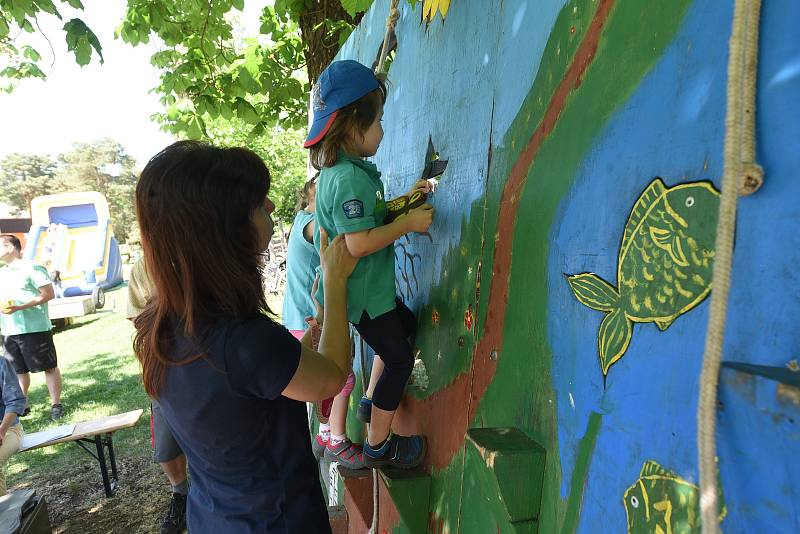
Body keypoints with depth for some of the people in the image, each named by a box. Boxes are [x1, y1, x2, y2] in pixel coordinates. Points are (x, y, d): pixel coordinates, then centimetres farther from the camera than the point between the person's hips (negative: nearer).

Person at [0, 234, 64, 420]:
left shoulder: (31, 268, -8)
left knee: (49, 367, 1)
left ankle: (56, 404, 9)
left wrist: (20, 307, -20)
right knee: (19, 370, 15)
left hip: (35, 329, -7)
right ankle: (21, 405, 28)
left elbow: (49, 294, -14)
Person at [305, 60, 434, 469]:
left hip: (367, 288, 10)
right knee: (399, 359, 5)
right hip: (363, 295, -10)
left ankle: (373, 401, 37)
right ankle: (377, 446, 23)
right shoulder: (350, 178, -24)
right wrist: (408, 224, -21)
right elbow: (358, 243, -31)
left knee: (407, 328, 26)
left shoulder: (340, 170, 8)